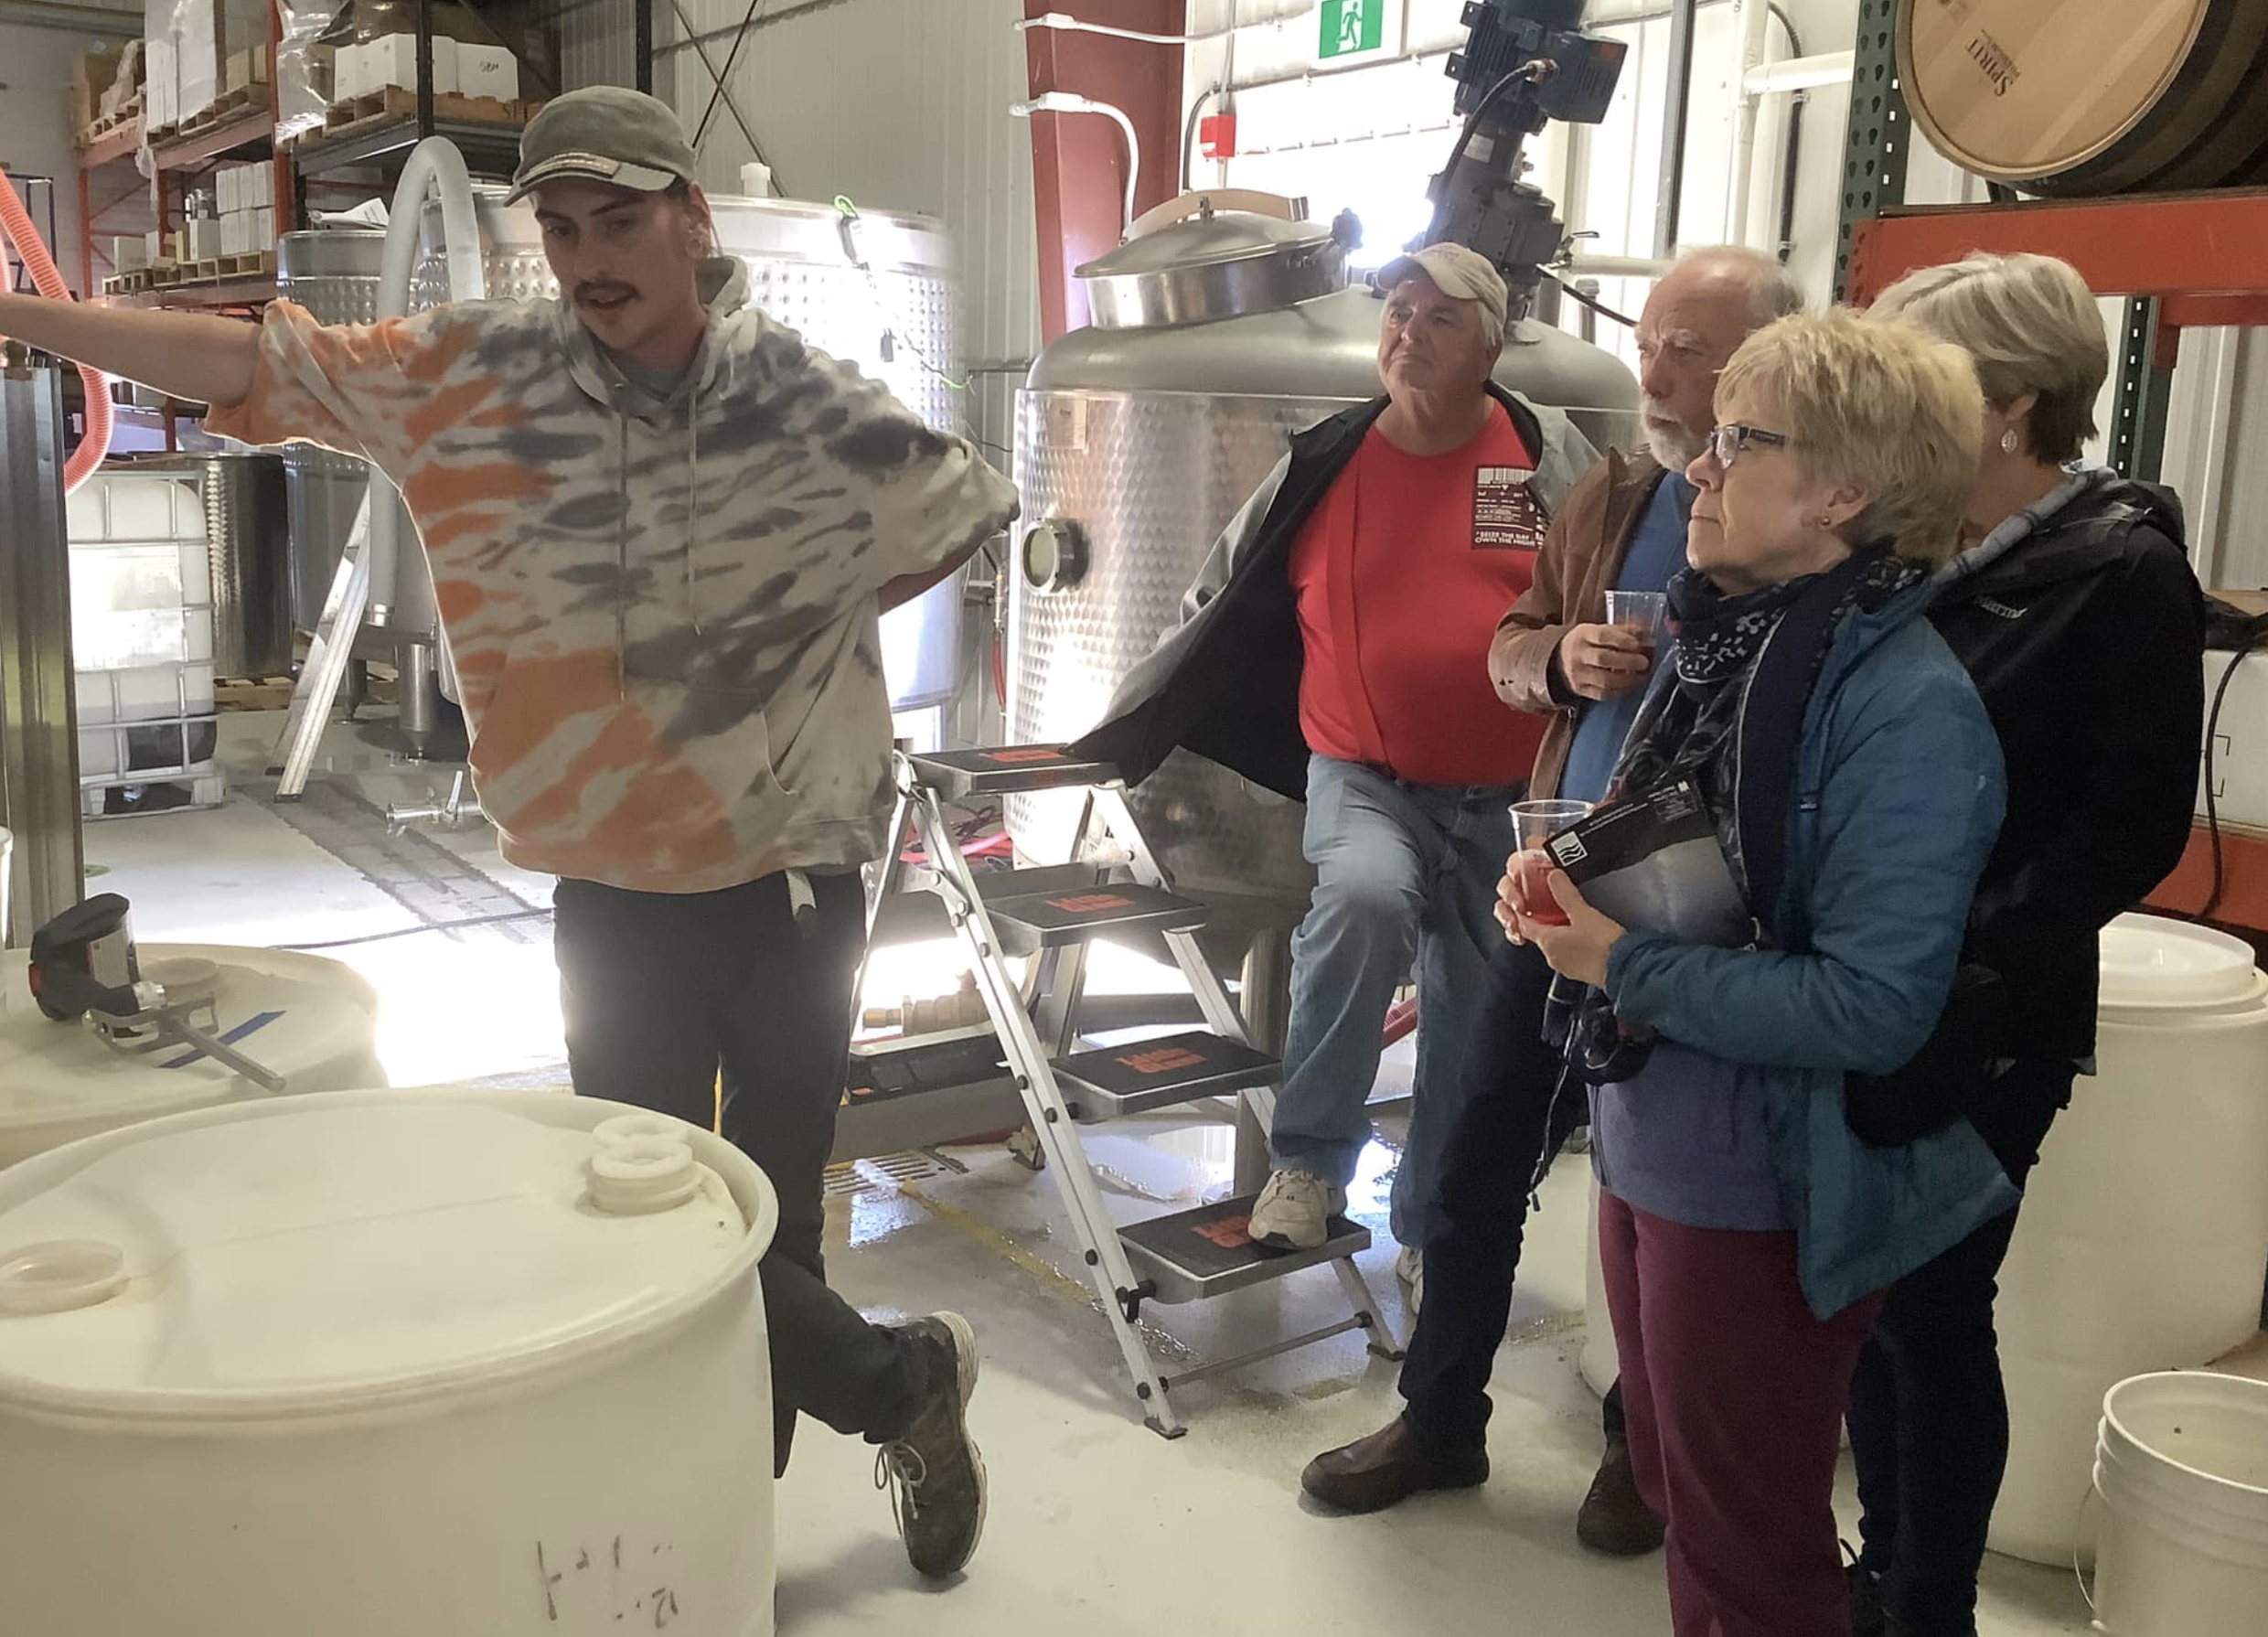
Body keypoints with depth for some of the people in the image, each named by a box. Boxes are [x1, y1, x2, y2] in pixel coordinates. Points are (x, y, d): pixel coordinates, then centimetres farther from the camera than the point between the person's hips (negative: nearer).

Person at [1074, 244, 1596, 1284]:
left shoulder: (1547, 456, -1)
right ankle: (1309, 1161, -15)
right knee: (1364, 895, -33)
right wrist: (1124, 729, 10)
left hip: (1505, 800, 1)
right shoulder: (1321, 466, 0)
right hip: (1364, 778, -1)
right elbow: (1217, 610, 8)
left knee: (1473, 1030, 10)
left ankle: (1434, 1231, 32)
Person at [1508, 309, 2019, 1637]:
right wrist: (1568, 888, -5)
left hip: (1770, 1200, -8)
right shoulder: (1724, 643, 2)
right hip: (1645, 1153, 8)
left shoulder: (1907, 707, -22)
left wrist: (1624, 965, -22)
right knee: (1675, 1487, 25)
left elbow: (1872, 1006, -25)